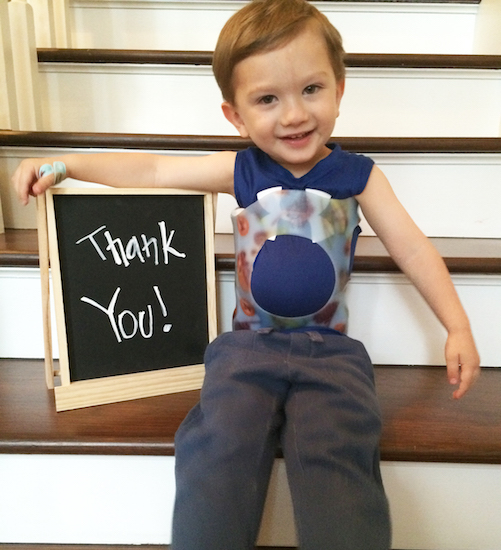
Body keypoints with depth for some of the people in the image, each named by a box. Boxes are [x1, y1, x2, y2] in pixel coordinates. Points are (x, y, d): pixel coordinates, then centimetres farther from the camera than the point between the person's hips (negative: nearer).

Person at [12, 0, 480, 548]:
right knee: (219, 451, -23)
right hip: (249, 345, 1)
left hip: (330, 352, 0)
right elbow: (151, 170, 8)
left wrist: (457, 327, -3)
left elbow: (413, 249, 5)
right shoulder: (241, 172, 4)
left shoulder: (357, 175, 4)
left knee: (336, 458, -25)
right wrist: (64, 164, 3)